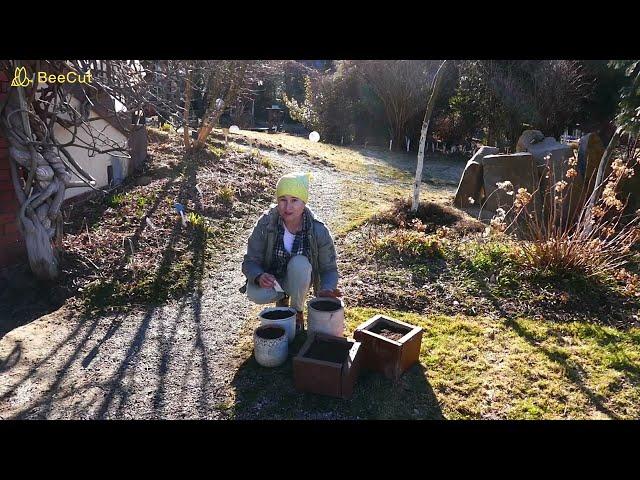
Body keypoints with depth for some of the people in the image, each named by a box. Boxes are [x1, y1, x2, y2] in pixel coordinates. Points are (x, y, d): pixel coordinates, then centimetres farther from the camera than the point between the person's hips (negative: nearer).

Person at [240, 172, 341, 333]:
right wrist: (259, 277, -40)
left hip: (299, 280, 0)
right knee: (254, 294, -32)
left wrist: (327, 289, -35)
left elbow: (329, 268, -13)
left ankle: (298, 313, -9)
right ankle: (282, 298, 6)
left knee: (299, 263, -34)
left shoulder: (318, 231, -23)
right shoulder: (266, 224, -22)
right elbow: (250, 261, -16)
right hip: (271, 279, 1)